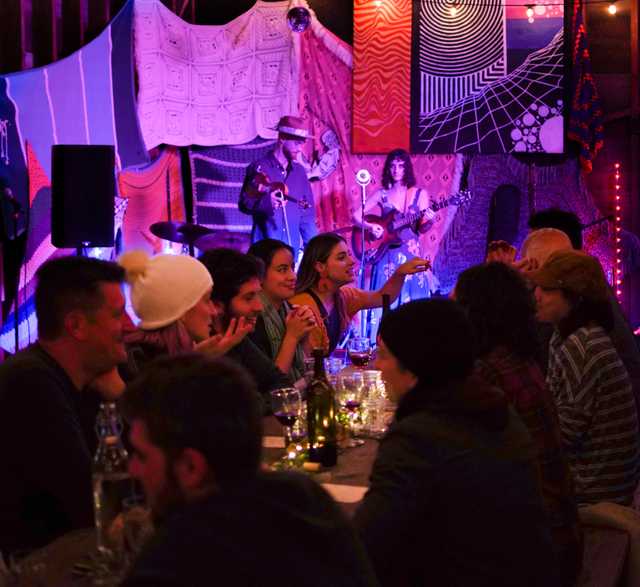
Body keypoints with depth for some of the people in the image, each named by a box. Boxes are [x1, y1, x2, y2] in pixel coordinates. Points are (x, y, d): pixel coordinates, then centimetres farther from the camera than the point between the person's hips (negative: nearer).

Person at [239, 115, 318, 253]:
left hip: (294, 248, 5)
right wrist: (266, 202, -29)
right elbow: (244, 204, -10)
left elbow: (307, 213, 12)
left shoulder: (299, 171, 11)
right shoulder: (259, 168, -5)